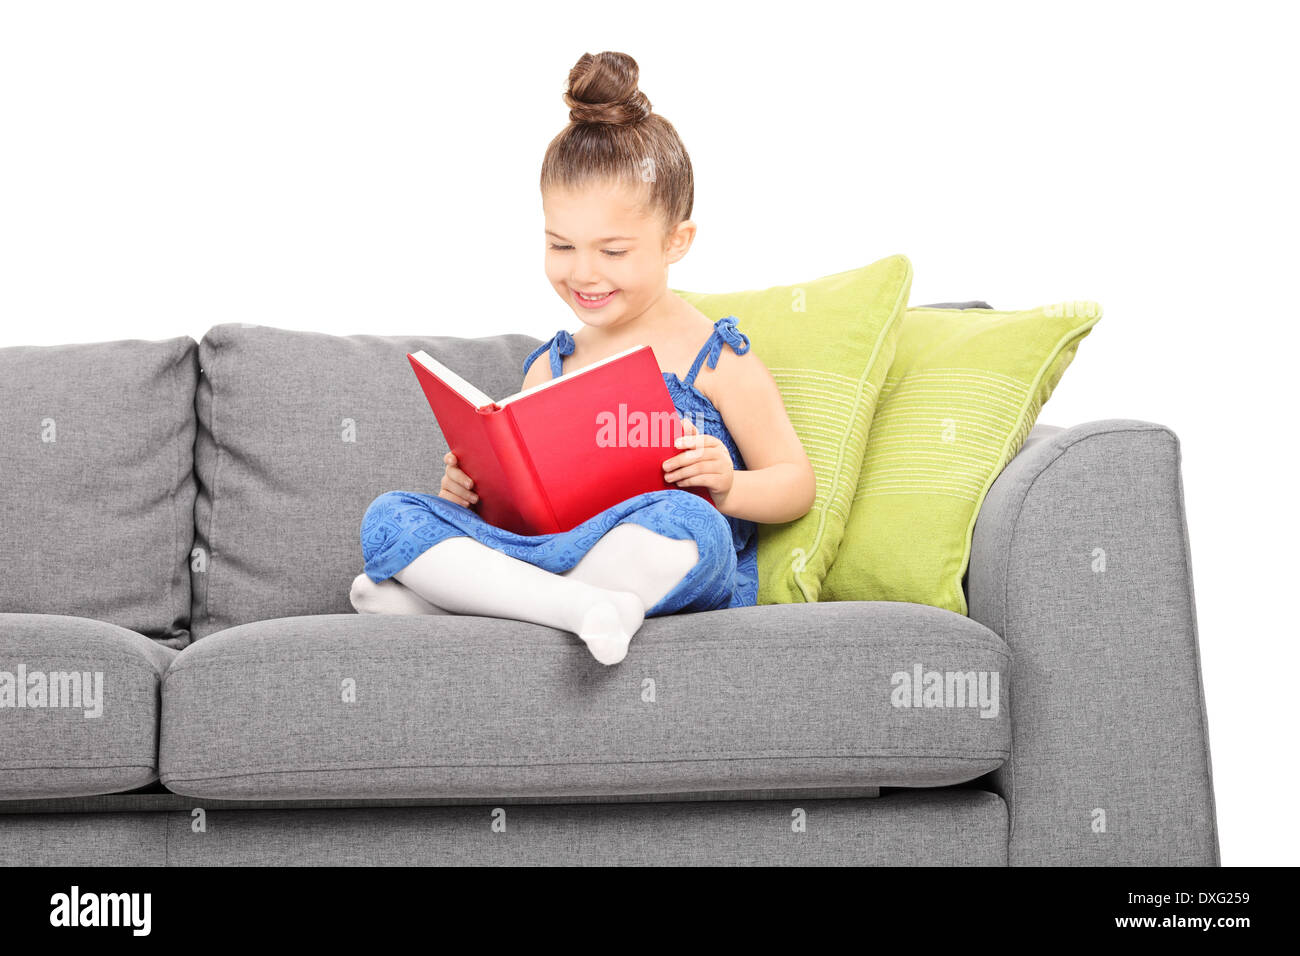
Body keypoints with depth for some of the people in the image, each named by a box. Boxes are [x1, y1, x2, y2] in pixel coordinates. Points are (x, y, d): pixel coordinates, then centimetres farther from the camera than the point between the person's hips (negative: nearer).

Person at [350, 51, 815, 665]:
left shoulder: (715, 358, 4)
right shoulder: (547, 369, 17)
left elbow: (797, 484, 6)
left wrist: (728, 487, -16)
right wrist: (473, 487, 0)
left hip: (683, 586, -4)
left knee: (684, 521, -41)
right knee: (388, 517, -14)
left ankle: (450, 597, -28)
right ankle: (579, 606, -35)